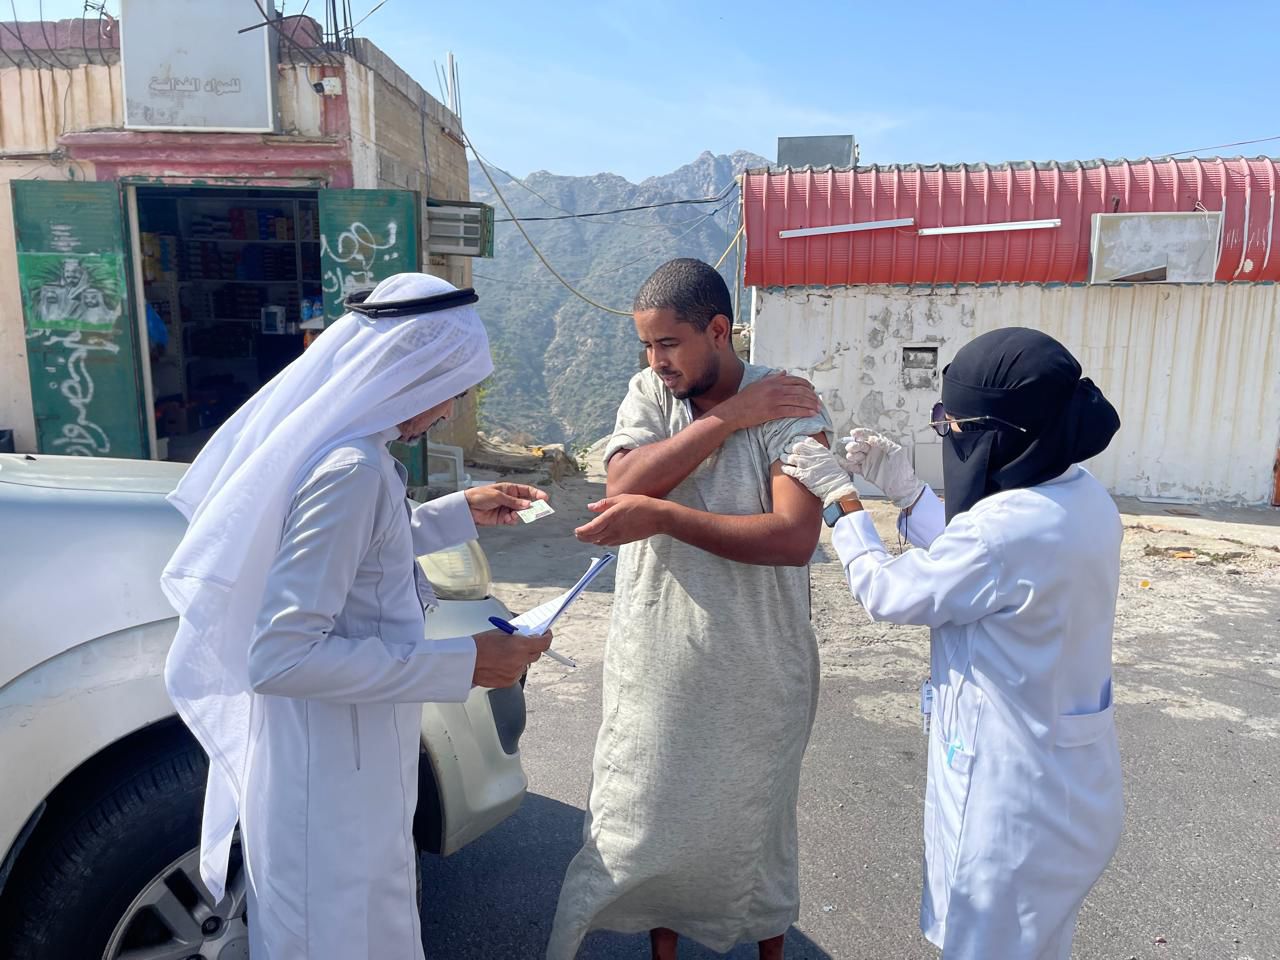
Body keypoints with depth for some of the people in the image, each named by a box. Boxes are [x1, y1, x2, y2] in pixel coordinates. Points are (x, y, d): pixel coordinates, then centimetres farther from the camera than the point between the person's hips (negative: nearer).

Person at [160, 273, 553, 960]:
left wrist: (461, 513, 15)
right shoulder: (351, 471, -28)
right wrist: (463, 665, -27)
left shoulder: (331, 436, 1)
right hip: (329, 775, -9)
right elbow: (283, 655, -30)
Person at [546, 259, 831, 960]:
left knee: (754, 830, 17)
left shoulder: (790, 412, -14)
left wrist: (662, 516, -31)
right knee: (648, 824, 18)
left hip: (754, 678, -3)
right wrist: (725, 419, -21)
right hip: (652, 667, 3)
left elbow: (794, 537, -27)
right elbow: (622, 484, -18)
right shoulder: (649, 392, -1)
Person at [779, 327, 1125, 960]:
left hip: (1013, 800, -8)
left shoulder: (1007, 526, -32)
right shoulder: (1081, 496, -4)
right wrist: (906, 491, 3)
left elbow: (888, 594, -17)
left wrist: (840, 498, -7)